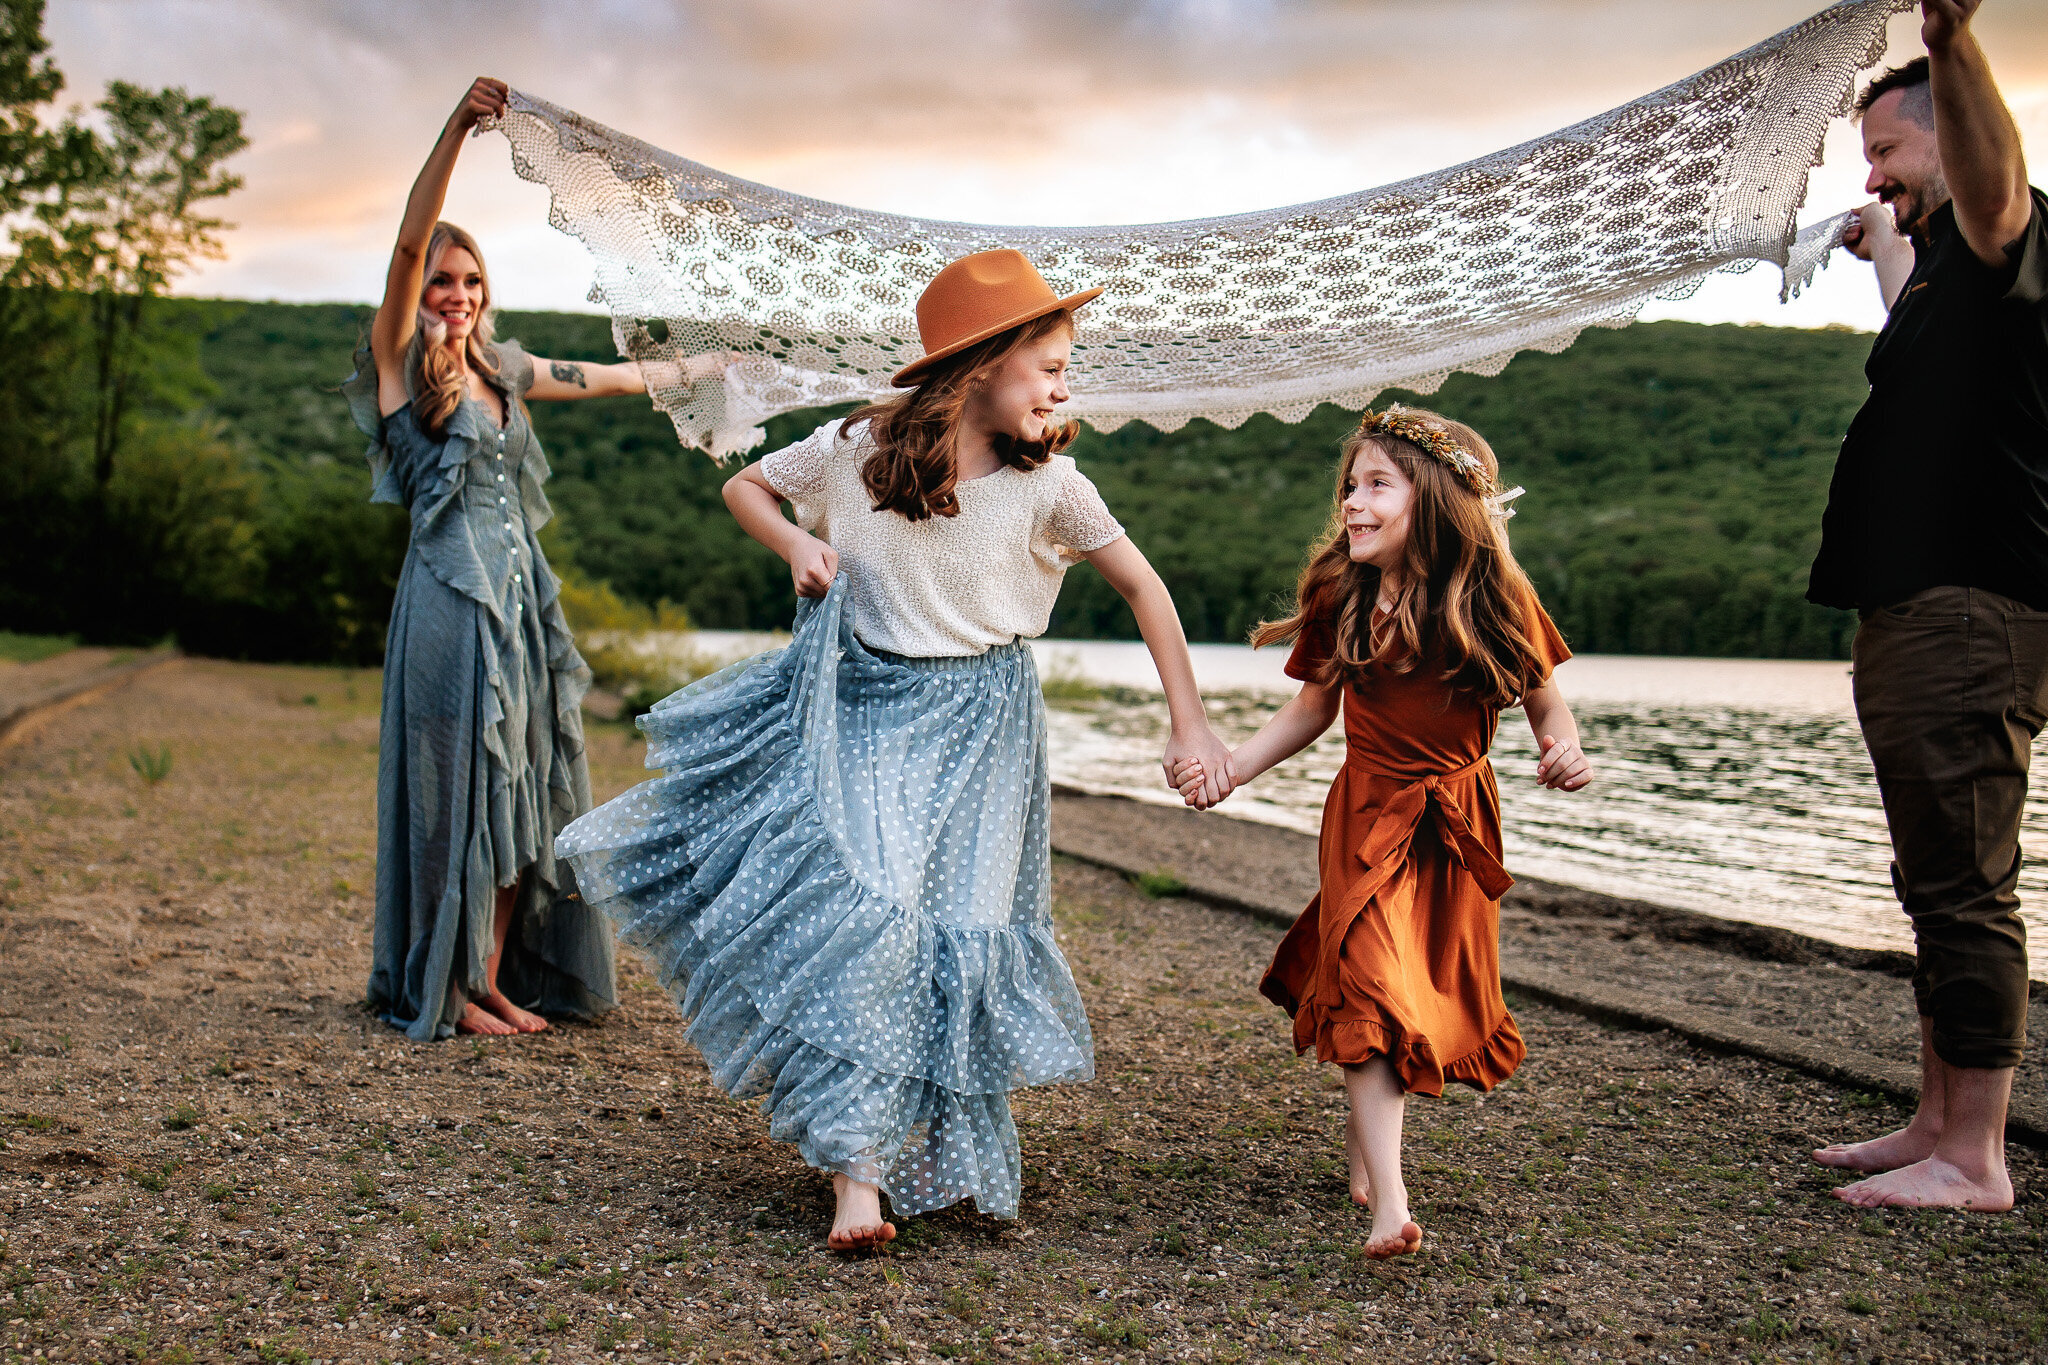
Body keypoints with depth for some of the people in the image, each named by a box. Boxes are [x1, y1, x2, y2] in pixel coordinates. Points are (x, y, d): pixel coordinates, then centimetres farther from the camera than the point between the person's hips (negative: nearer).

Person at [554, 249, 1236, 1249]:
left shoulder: (1048, 483, -8)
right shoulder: (856, 448, -6)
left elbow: (1143, 587, -2)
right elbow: (745, 486, 10)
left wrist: (1190, 724, -6)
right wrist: (797, 543, -11)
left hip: (975, 724, 0)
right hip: (863, 704, 0)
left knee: (951, 922, -2)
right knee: (854, 898, -15)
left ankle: (938, 1158, 19)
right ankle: (857, 1166, -6)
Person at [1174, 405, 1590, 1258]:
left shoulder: (1496, 598, -9)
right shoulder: (1341, 598, -6)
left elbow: (1545, 703, 1)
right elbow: (1311, 711, 5)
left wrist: (1564, 750, -20)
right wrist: (1229, 769, -4)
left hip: (1459, 821, 1)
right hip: (1368, 814, -1)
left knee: (1444, 992, 11)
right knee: (1371, 990, -14)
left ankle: (1364, 1129, 36)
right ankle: (1388, 1201, -15)